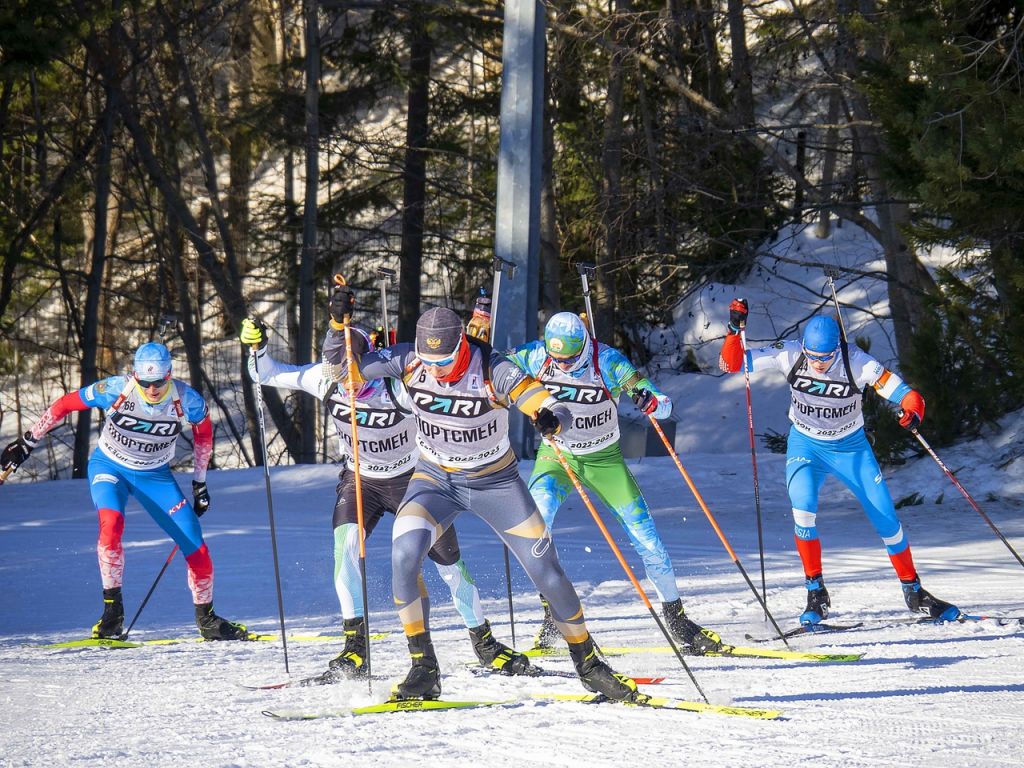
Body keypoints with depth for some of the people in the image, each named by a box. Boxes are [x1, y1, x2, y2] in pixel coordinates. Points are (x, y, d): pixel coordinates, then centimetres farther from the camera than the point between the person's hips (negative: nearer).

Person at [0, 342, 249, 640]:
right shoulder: (116, 390, -26)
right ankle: (112, 610, -24)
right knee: (111, 522, -33)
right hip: (109, 467, -2)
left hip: (155, 475, 2)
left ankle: (207, 620, 20)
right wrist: (27, 442, -9)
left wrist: (200, 483, 6)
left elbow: (203, 431, 1)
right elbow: (65, 404, -13)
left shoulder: (187, 400, -21)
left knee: (196, 548, -3)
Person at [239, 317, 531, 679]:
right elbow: (267, 374, -11)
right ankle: (355, 644, -18)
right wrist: (258, 346, -29)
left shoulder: (400, 387, -29)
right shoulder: (326, 380, -18)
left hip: (410, 479, -2)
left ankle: (483, 641, 22)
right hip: (360, 481, 2)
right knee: (345, 541, -25)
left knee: (450, 562, 0)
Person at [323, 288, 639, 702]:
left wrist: (550, 418, -54)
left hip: (496, 482, -1)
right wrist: (339, 324, -30)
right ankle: (424, 670, -14)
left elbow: (554, 409, -30)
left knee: (548, 573, -2)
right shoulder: (409, 361, -18)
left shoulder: (493, 371, -26)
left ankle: (588, 664, 22)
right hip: (436, 479, 1)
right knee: (404, 555, -25)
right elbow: (347, 368, -13)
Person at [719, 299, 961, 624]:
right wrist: (735, 330, -33)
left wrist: (912, 412, -47)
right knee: (803, 508, -25)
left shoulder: (857, 363, -26)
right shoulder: (790, 355, -22)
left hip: (851, 447, 0)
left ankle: (913, 591, 20)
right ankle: (816, 592, -9)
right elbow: (732, 364, -16)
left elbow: (907, 396, -25)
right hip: (806, 445, 0)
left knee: (886, 518, -2)